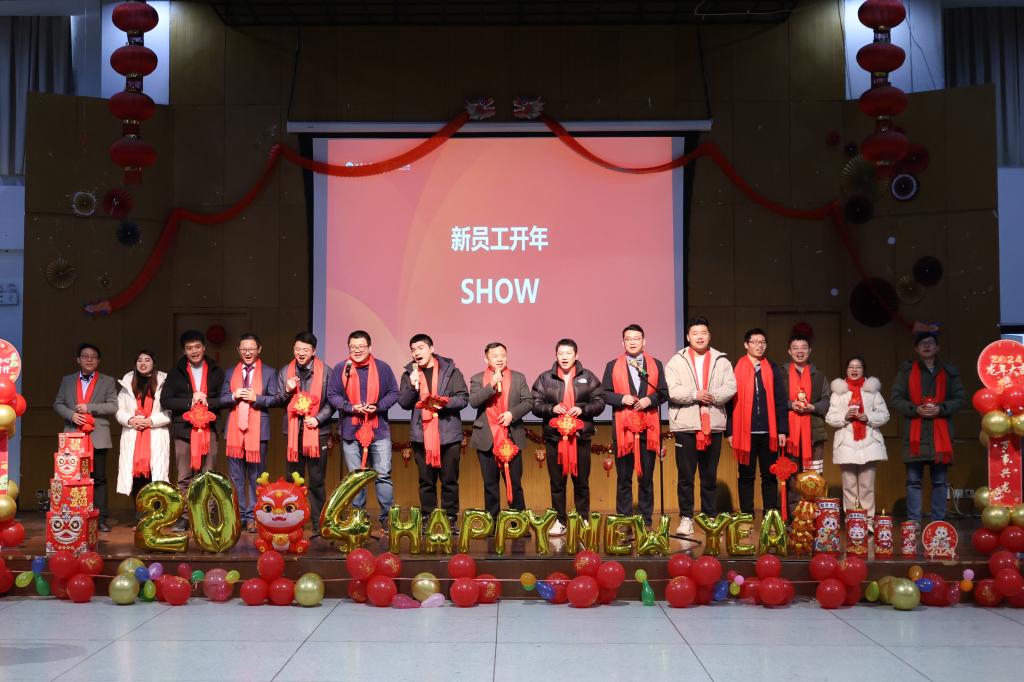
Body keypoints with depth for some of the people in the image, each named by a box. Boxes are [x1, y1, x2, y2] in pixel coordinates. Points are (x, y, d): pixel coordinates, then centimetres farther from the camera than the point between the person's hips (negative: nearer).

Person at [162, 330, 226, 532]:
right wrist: (189, 402, -10)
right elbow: (165, 400, 1)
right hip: (184, 429, 0)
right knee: (184, 478, -1)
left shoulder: (216, 372, 9)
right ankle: (183, 517, 3)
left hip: (208, 429, 0)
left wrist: (208, 402, -12)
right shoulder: (176, 372, 9)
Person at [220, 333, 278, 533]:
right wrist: (233, 396, -10)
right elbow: (221, 398, 9)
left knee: (256, 475, 1)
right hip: (234, 429, 3)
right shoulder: (230, 373, 14)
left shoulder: (269, 372, 5)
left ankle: (253, 516, 7)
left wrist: (256, 398, -16)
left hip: (257, 430, -3)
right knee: (235, 476, 5)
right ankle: (238, 515, 12)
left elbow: (275, 399, -1)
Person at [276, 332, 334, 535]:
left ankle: (318, 523, 5)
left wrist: (318, 419, -13)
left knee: (317, 480, -1)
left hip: (317, 431, -3)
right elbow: (279, 402, 13)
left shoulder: (325, 371, 1)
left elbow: (331, 401, 1)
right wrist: (287, 391, -7)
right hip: (292, 431, 3)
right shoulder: (285, 372, 11)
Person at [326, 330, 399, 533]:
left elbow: (393, 393, 5)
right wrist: (351, 407, -12)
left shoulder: (382, 368, 3)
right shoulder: (340, 369, 3)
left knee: (383, 475, -4)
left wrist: (378, 406, -12)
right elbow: (332, 395, 2)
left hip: (379, 430, -1)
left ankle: (387, 518, 4)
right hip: (351, 431, 1)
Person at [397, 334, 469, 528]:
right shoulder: (409, 374, 11)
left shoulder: (450, 370, 4)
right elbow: (403, 403, 3)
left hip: (448, 433, -2)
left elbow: (463, 398, -1)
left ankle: (450, 520, 9)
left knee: (450, 480, 2)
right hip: (421, 434, 2)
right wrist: (412, 386, -14)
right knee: (426, 481, 6)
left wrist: (444, 402, -16)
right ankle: (427, 520, 13)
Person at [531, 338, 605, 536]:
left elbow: (599, 402, 3)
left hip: (580, 436, 0)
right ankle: (560, 521, 13)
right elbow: (536, 405, 4)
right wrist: (552, 408, -13)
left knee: (581, 481, 6)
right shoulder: (545, 379, 7)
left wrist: (582, 409, -13)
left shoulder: (588, 377, 6)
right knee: (557, 482, 5)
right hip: (554, 437, 1)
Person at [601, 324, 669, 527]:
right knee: (624, 478, 4)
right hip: (622, 428, -1)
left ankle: (646, 519, 12)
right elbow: (604, 394, 4)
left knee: (646, 478, 5)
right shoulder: (612, 366, 8)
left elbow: (664, 393, 6)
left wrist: (650, 399, -12)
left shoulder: (656, 365, 10)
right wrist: (622, 398, -14)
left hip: (649, 428, 1)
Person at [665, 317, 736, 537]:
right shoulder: (676, 361, 4)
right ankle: (686, 518, 8)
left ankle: (710, 517, 17)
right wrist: (695, 395, -18)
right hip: (685, 425, -2)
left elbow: (731, 387, -1)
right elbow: (671, 390, -8)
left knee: (710, 476, 9)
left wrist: (714, 396, -18)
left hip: (713, 425, 2)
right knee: (685, 475, 1)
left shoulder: (721, 361, 10)